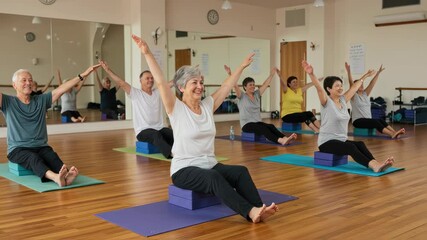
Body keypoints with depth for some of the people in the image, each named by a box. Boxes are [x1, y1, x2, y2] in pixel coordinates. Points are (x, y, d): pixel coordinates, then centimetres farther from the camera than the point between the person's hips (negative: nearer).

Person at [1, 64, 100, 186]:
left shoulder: (41, 100, 11)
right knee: (33, 158, -35)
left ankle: (66, 175, -61)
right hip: (18, 149, -3)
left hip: (41, 147, 3)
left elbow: (61, 89, 5)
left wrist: (82, 75, -2)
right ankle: (55, 177, -64)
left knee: (53, 157, -30)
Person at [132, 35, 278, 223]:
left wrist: (242, 66, 20)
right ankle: (250, 212, -47)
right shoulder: (177, 109, -7)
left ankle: (258, 209, -38)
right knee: (214, 178, -37)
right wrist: (147, 53, -25)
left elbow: (226, 87, 16)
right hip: (185, 170, -6)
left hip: (210, 165, 6)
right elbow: (160, 82, -17)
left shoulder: (207, 106, 9)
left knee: (240, 171, -23)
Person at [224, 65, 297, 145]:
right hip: (247, 124, -6)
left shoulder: (256, 95, 14)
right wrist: (230, 74, -29)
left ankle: (285, 138, -50)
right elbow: (235, 85, -16)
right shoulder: (241, 96, -2)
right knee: (262, 128, -34)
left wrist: (271, 74, 6)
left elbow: (265, 84, 13)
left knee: (271, 126, -25)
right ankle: (280, 140, -56)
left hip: (258, 122, 6)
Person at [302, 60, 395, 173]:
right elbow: (319, 88, -27)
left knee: (360, 144, -22)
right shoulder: (327, 102, -10)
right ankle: (373, 166, -50)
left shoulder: (343, 100, 11)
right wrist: (311, 74, -43)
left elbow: (354, 88, 23)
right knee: (350, 147, -33)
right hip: (327, 142, -7)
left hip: (342, 140, 7)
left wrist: (365, 76, 32)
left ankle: (376, 163, -43)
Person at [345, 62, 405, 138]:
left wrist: (378, 73, 3)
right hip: (358, 121, -7)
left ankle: (395, 132, -40)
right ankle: (392, 134, -44)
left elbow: (372, 84, 10)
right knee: (375, 122, -30)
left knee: (381, 121, -22)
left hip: (368, 120, 7)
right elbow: (351, 83, -16)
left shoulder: (365, 94, 16)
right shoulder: (354, 96, -3)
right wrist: (349, 71, -29)